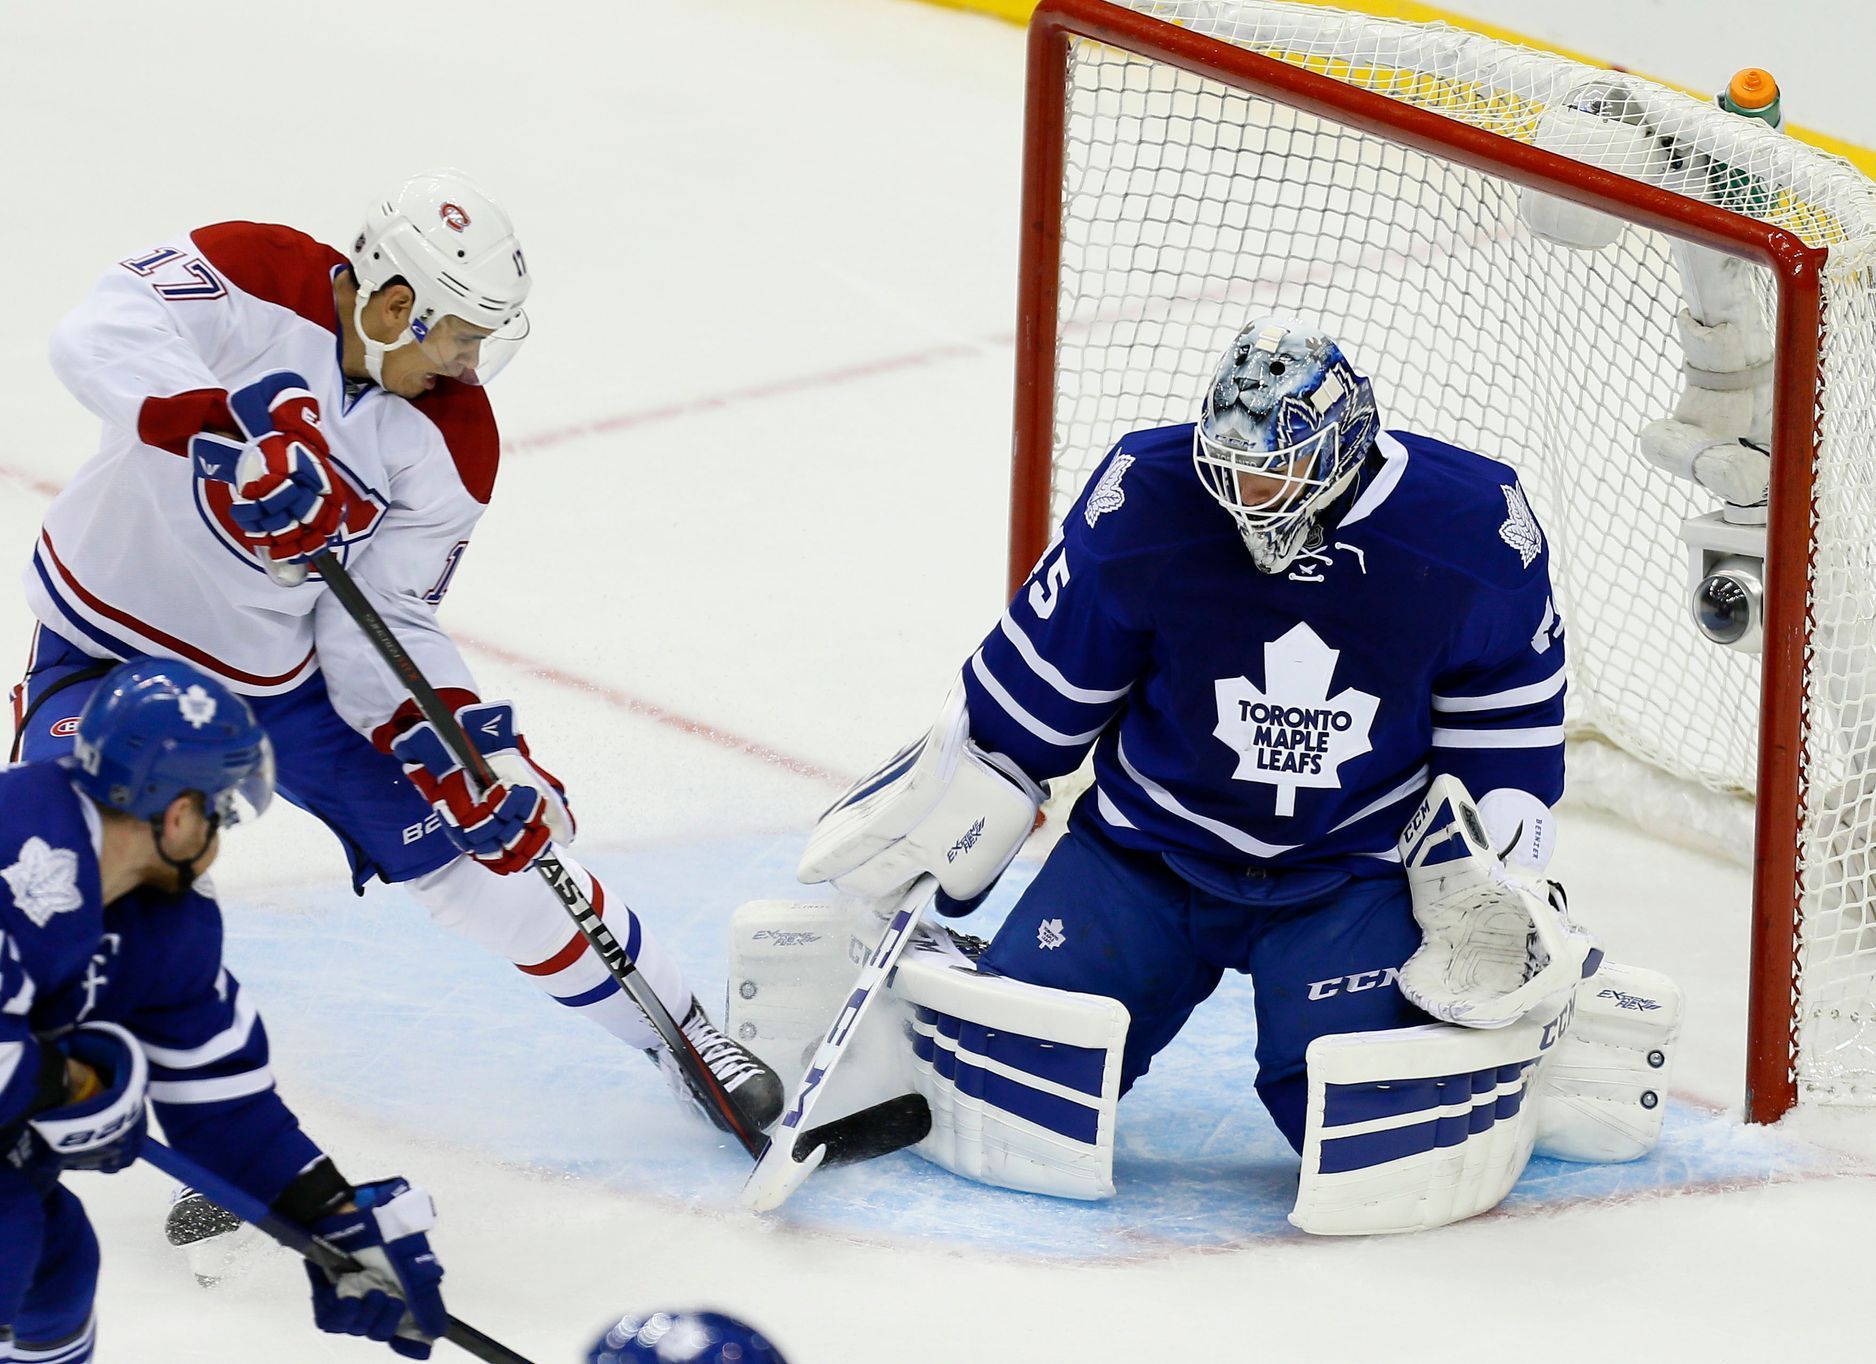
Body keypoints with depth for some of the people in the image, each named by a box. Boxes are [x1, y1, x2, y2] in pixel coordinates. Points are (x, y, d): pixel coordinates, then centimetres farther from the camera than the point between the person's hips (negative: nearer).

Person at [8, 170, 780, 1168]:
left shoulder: (451, 441, -13)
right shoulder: (251, 277, -25)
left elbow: (380, 625, -10)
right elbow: (100, 337, -41)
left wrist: (457, 750, -25)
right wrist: (239, 421, -55)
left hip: (293, 666, 3)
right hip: (109, 647, -3)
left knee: (489, 838, 1)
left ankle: (677, 1030, 23)